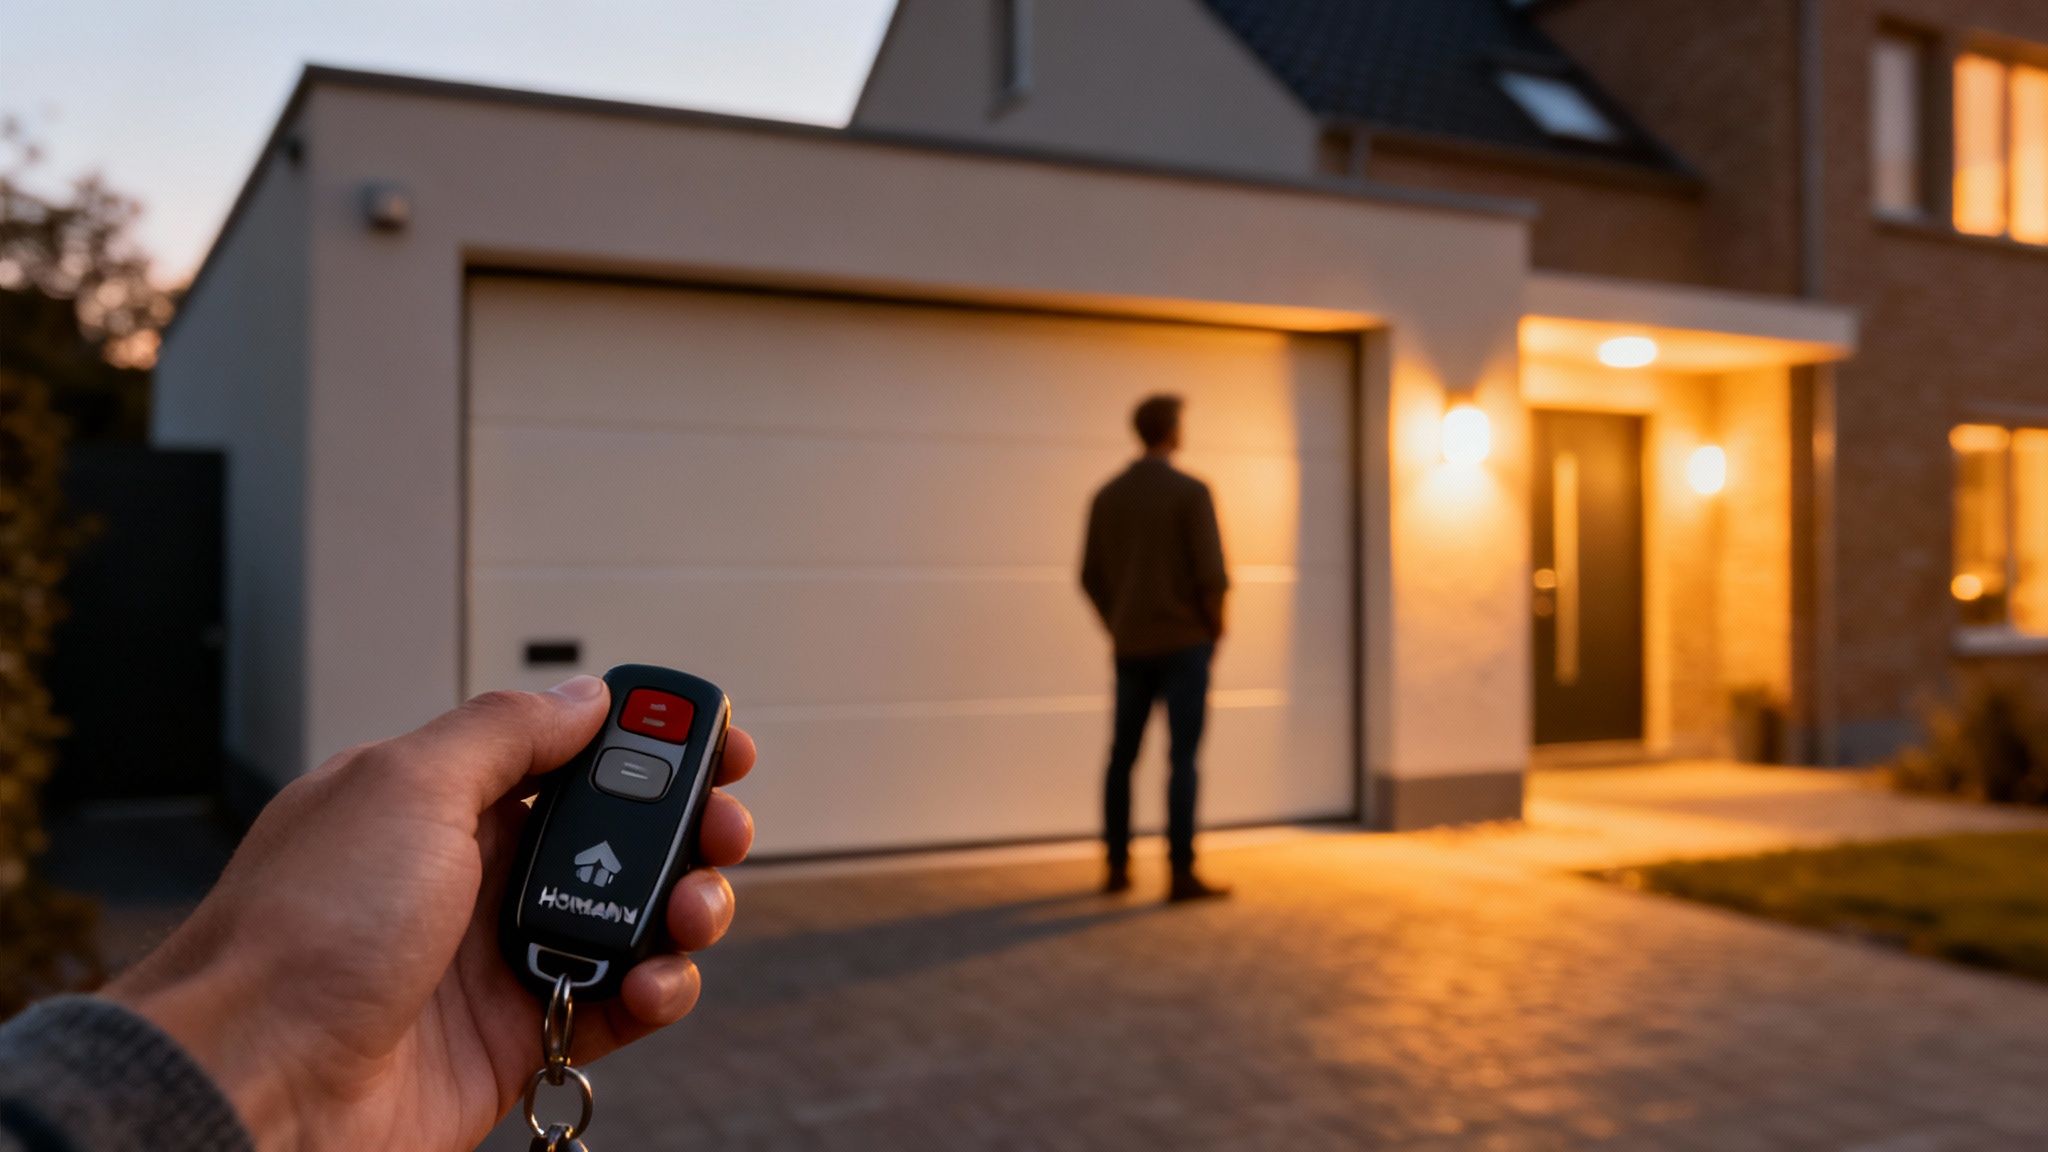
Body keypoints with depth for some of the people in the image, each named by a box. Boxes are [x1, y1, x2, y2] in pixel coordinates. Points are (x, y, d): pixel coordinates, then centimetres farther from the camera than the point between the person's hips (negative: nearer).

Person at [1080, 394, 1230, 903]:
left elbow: (1091, 578, 7)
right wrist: (1215, 629, 1)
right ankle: (1182, 874, -5)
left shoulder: (1107, 495, 7)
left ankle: (1117, 867, 15)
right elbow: (1211, 574, -16)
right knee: (1183, 759, -4)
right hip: (1183, 642, -5)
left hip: (1131, 647, 5)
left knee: (1122, 756, 12)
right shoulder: (1192, 491, -10)